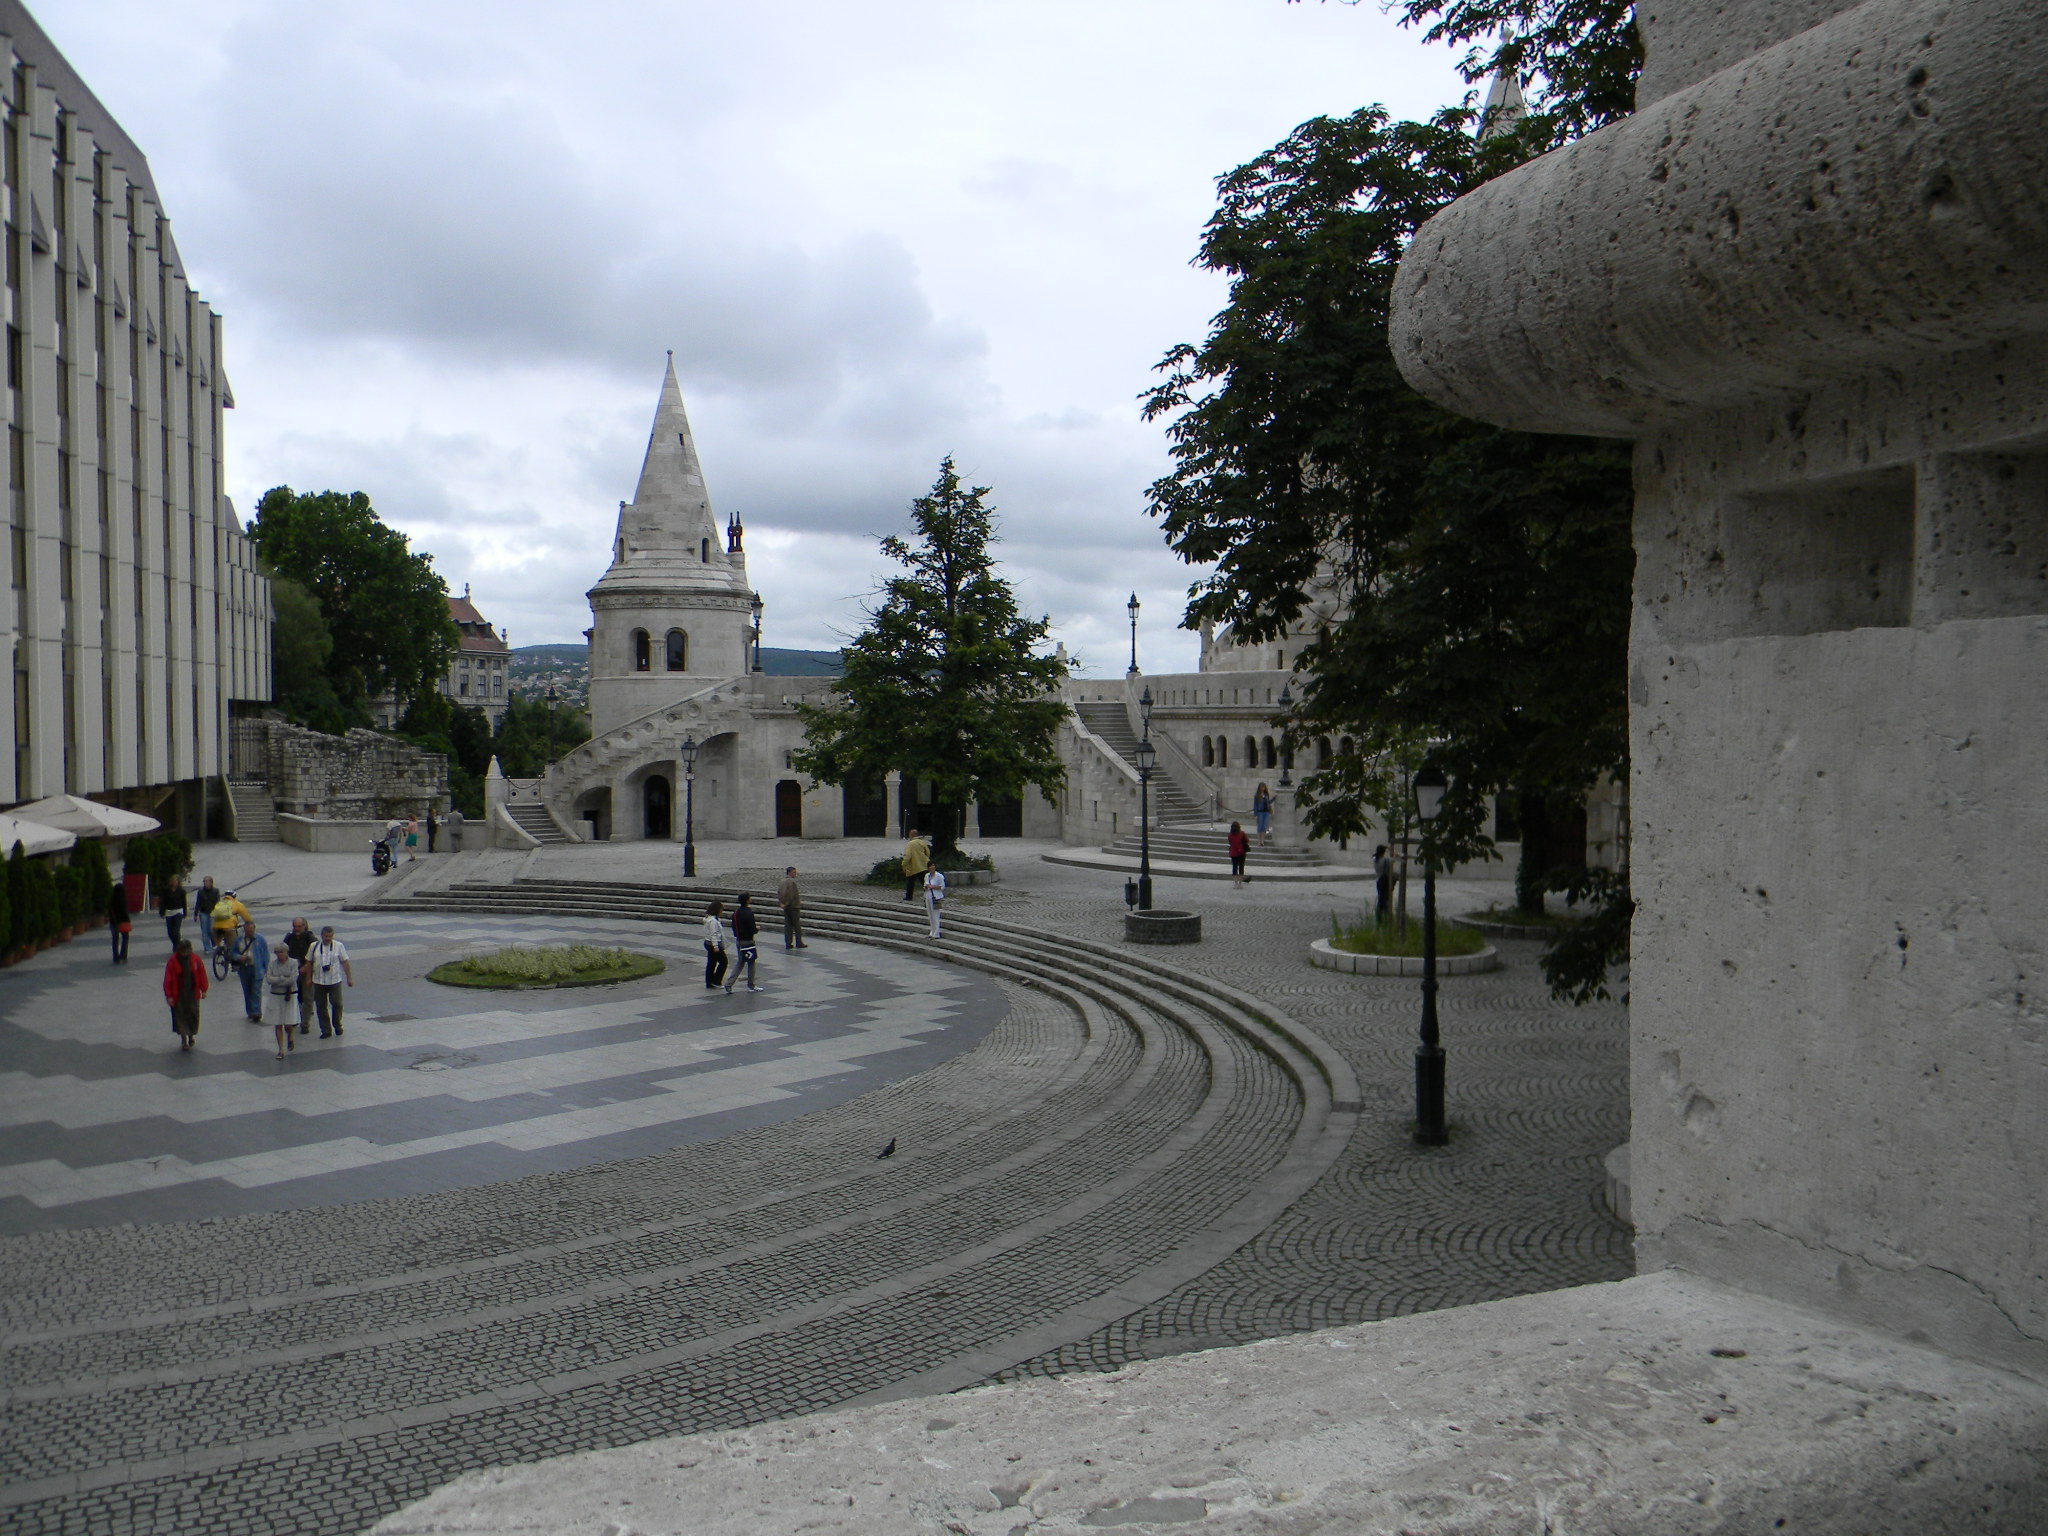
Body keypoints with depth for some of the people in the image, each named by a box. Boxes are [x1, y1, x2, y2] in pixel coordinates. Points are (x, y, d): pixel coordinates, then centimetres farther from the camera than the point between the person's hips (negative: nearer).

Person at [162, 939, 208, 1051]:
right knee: (180, 1017, 0)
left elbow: (202, 974, 5)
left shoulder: (196, 959, -2)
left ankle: (191, 1035, 29)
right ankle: (184, 1041, 7)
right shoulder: (172, 961, -8)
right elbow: (168, 979, -7)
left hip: (192, 993, 2)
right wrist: (169, 995, -9)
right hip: (178, 995, -2)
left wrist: (204, 990, 5)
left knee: (193, 1015, 5)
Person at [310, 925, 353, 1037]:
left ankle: (337, 1026, 23)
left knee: (336, 1004, 1)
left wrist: (349, 978, -1)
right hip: (318, 981, 2)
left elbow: (345, 962, 1)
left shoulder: (339, 946, -2)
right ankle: (325, 1030, 13)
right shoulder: (314, 947, 2)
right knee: (321, 1006, 5)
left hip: (334, 981, -2)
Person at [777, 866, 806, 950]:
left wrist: (781, 903, 8)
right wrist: (786, 903, -13)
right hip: (794, 906, -8)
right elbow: (790, 894, -22)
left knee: (788, 926, 9)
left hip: (786, 908, 8)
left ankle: (788, 944, 8)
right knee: (797, 925, 2)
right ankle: (799, 943, 6)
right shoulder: (791, 881, -16)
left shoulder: (783, 881, 10)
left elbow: (778, 892, 11)